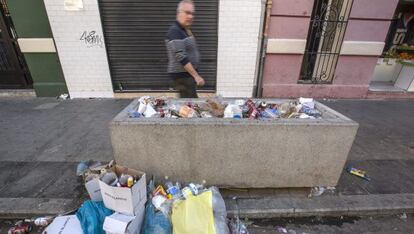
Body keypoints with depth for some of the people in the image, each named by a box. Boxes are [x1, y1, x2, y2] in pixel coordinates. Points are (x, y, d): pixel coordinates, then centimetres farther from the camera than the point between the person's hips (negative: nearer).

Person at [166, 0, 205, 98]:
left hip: (187, 74, 10)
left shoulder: (185, 30, 14)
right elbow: (182, 58, -23)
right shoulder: (175, 31, -15)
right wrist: (196, 76, -23)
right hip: (182, 75, -10)